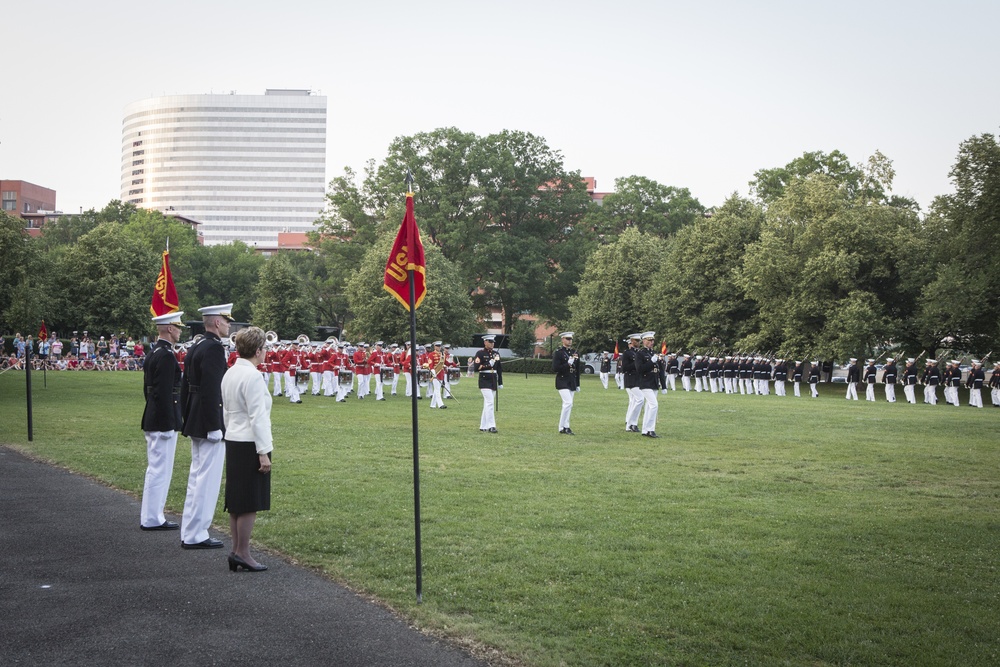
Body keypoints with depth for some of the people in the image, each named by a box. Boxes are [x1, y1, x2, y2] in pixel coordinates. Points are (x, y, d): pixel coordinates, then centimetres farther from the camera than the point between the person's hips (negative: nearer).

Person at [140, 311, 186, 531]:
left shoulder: (152, 354, 13)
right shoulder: (166, 356, -18)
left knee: (155, 469, 16)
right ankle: (152, 519, 2)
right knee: (160, 470, -3)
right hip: (164, 422, -10)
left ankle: (150, 515, 23)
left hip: (152, 420, 10)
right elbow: (164, 392, -23)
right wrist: (170, 423, -21)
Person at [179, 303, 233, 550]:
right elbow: (211, 390, -23)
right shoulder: (214, 349, -17)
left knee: (197, 478, 16)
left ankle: (189, 533, 22)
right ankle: (196, 536, 1)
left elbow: (185, 388, 18)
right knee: (207, 479, -4)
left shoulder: (195, 348, 14)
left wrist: (188, 421, 21)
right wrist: (215, 427, -22)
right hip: (209, 424, -10)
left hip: (195, 426, 10)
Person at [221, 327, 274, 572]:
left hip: (233, 442, 9)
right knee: (250, 503, -2)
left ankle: (236, 551, 18)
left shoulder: (230, 373, 10)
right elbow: (257, 418, -19)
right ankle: (242, 552, 2)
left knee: (236, 502, 12)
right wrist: (264, 452, -17)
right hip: (250, 444, -9)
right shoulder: (253, 376, -17)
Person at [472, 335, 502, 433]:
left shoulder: (496, 354, 14)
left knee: (487, 404, 9)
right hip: (485, 381, -7)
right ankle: (491, 426, -18)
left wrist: (500, 382, 16)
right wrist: (488, 365, -18)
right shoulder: (480, 353, -5)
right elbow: (476, 367, -12)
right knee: (490, 402, -16)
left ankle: (483, 426, 15)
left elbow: (499, 369, 18)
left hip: (493, 381, 7)